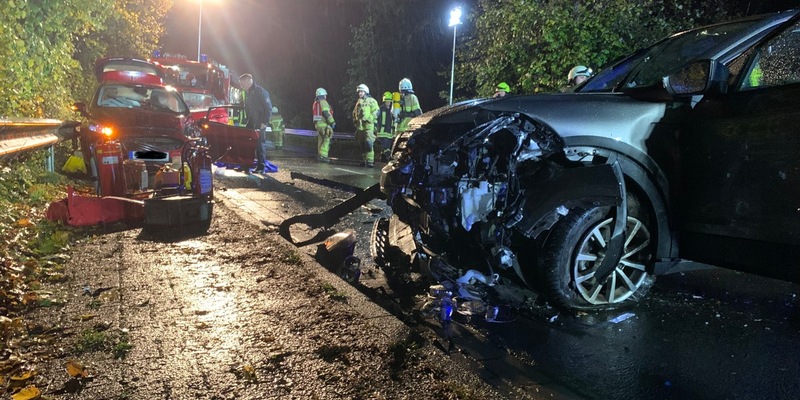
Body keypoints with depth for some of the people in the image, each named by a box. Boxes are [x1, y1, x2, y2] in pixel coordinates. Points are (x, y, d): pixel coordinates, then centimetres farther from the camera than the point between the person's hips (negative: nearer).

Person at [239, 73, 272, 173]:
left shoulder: (260, 92, -12)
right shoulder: (247, 92, 13)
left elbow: (268, 108, -14)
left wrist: (264, 122, -17)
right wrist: (247, 120, 11)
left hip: (259, 123, -8)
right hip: (251, 123, 8)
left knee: (259, 144, -2)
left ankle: (260, 167, 7)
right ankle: (245, 166, 10)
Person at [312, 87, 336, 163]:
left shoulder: (315, 103, 17)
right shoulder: (323, 102, -11)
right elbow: (326, 113, -19)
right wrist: (332, 122, -14)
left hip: (317, 123, 9)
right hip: (324, 124, -9)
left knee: (321, 140, 15)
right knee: (326, 140, -10)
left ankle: (320, 155, 19)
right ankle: (323, 156, -17)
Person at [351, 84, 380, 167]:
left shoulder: (371, 101, -2)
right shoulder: (358, 102, 20)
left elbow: (375, 112, -9)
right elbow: (354, 113, 27)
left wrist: (369, 119, -14)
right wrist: (355, 121, 19)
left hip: (368, 126, -7)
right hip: (360, 126, 7)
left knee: (368, 144, -15)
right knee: (362, 144, 10)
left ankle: (370, 161, -15)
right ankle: (364, 160, 19)